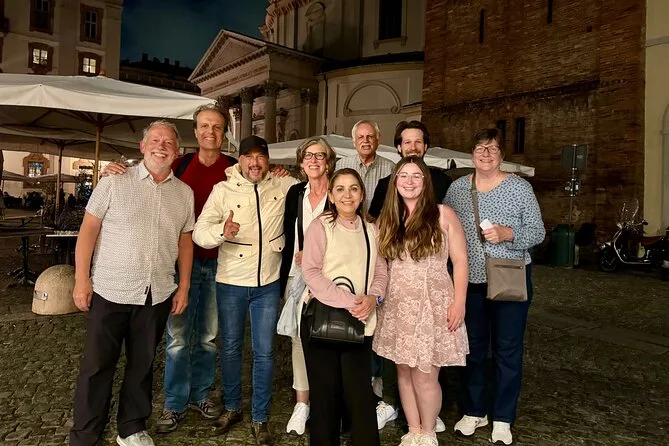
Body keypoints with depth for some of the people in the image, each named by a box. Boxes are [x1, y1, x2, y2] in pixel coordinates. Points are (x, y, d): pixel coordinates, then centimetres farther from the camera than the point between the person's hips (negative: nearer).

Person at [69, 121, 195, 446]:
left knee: (142, 364, 15)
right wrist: (81, 278, -8)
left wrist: (184, 287, 8)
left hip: (158, 295, 3)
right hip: (110, 291, -2)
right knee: (97, 365, 8)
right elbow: (88, 229, -3)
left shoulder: (184, 193, 6)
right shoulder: (114, 182, -3)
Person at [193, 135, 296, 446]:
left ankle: (260, 419, 23)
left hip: (268, 284, 1)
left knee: (264, 353, 7)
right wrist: (221, 231, -34)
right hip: (231, 283, 0)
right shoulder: (222, 190, -7)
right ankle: (232, 407, 37)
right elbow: (199, 232, -14)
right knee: (230, 348, 15)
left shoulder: (283, 186, -2)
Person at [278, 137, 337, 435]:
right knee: (299, 335, 8)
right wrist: (283, 277, 9)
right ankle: (302, 403, 21)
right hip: (297, 274, 4)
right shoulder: (295, 193, 8)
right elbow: (287, 237, 11)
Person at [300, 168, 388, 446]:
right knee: (325, 391, 6)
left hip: (360, 322, 3)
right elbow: (311, 272, -12)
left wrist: (373, 297, -11)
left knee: (360, 392, 1)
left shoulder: (371, 230, 11)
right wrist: (349, 301, -19)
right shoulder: (320, 226, -3)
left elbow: (381, 271, 11)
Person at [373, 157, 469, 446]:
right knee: (404, 373, 12)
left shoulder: (443, 215, -3)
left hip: (432, 305, -4)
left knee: (425, 377, -1)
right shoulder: (387, 220, 7)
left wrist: (459, 302, -11)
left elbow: (460, 261, -4)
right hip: (397, 307, 4)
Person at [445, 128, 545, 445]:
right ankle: (474, 411, 32)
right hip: (470, 281, 3)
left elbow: (538, 232, -5)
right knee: (473, 348, 14)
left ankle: (502, 419, 25)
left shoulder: (520, 187, -4)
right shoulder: (456, 188, 4)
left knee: (507, 350, 8)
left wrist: (508, 234, -22)